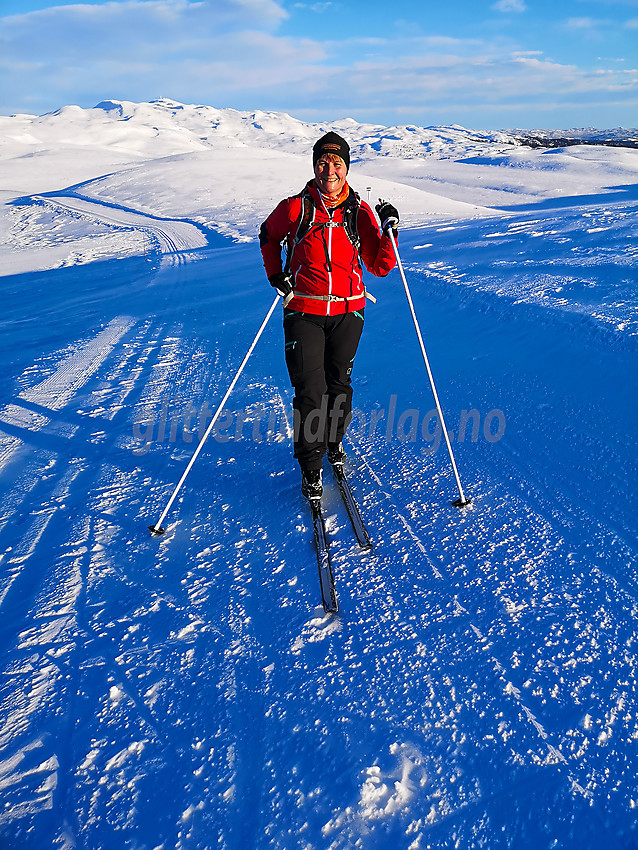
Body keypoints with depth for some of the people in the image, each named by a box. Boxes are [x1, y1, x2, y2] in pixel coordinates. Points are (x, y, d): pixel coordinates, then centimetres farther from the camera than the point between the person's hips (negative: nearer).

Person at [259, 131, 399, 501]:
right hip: (304, 311, -2)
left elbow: (380, 267, 2)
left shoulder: (360, 212, 1)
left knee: (339, 384, 12)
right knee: (310, 390, -6)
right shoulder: (296, 208, -3)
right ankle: (311, 469, 9)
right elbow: (268, 237, 16)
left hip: (348, 311, 2)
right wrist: (276, 274, 4)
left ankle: (333, 443, 38)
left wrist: (388, 231, -11)